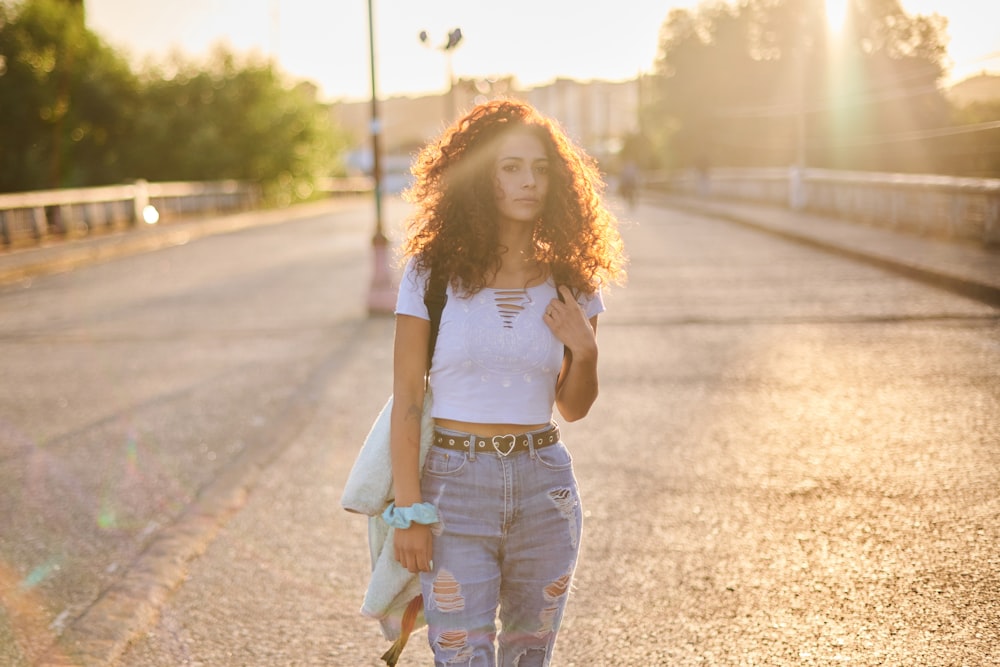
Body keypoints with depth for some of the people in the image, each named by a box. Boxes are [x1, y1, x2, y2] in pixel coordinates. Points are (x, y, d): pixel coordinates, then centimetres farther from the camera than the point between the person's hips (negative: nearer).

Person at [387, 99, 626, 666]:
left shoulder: (569, 282, 3)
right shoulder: (434, 272, -6)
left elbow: (573, 407, 12)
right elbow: (407, 401, -4)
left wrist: (584, 349, -8)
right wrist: (409, 511, -8)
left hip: (545, 489, 3)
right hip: (455, 483, -3)